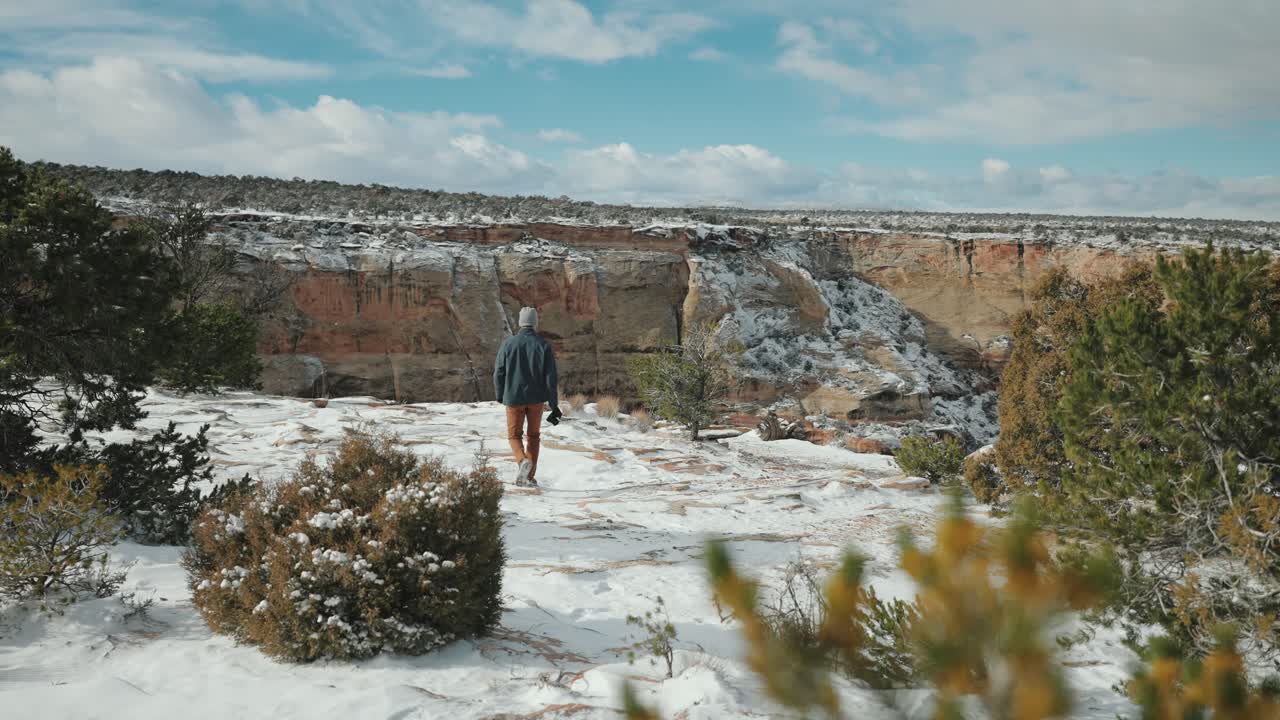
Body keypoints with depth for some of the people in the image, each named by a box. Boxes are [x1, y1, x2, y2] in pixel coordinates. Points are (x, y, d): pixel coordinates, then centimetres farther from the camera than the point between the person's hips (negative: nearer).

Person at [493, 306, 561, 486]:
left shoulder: (508, 343, -7)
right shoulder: (544, 345, -5)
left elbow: (498, 372, -2)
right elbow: (551, 377, -6)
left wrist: (500, 396, 15)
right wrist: (555, 405, -1)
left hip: (514, 397, -1)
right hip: (536, 398, 1)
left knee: (515, 435, 11)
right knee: (533, 436, 16)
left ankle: (523, 461, -17)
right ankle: (529, 476, 13)